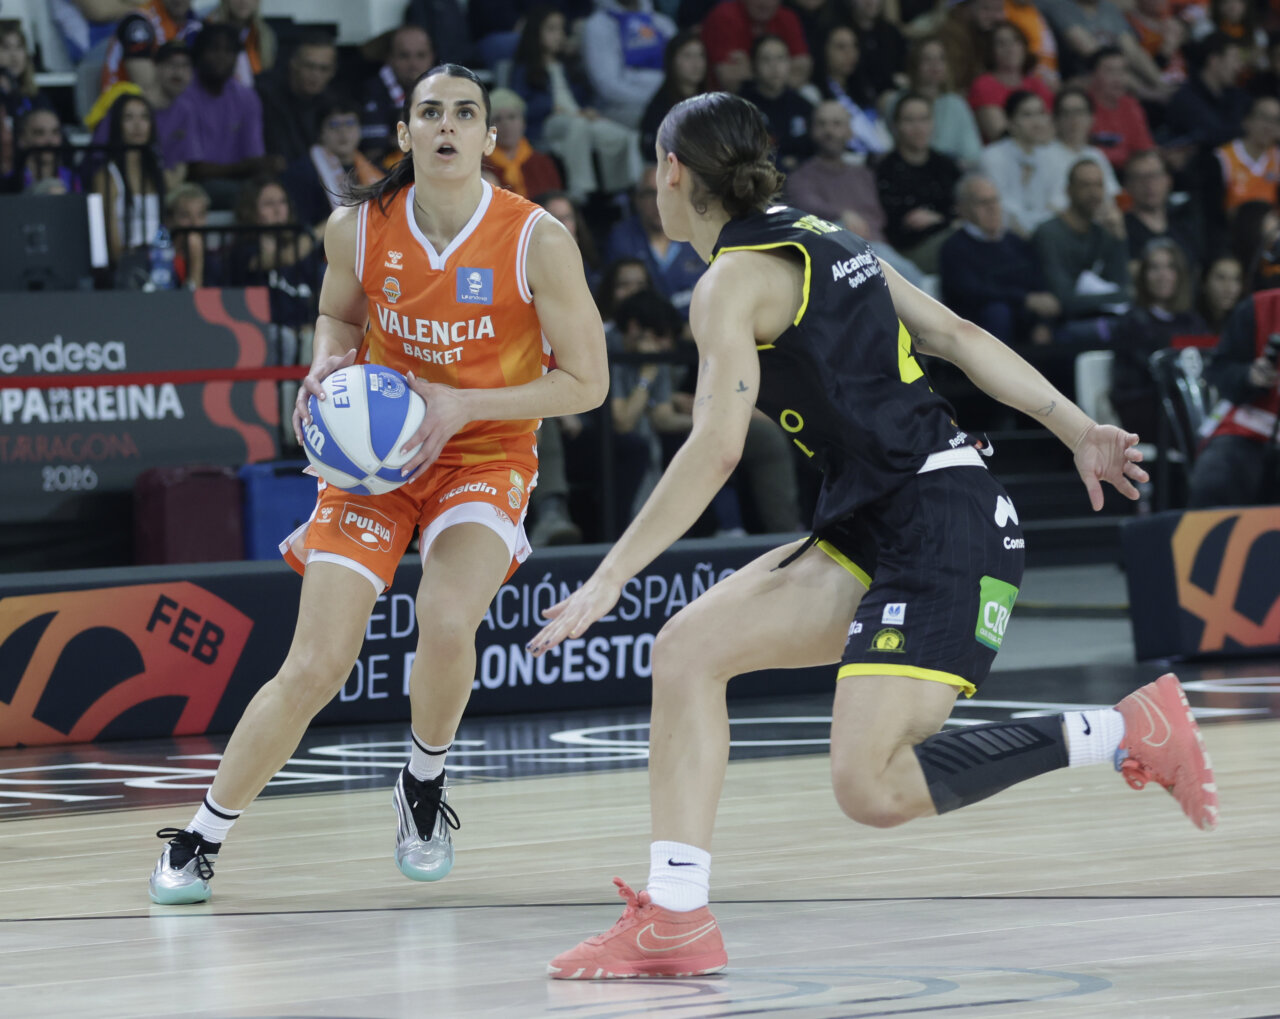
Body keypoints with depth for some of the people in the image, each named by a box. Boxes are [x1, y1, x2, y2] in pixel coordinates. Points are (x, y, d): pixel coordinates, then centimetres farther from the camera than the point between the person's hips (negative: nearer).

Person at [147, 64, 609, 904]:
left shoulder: (538, 242, -16)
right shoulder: (359, 228, -8)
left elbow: (587, 382, -10)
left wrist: (461, 403, -20)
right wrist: (330, 363, -10)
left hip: (485, 454, -1)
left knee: (446, 623, -30)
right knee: (318, 666, -10)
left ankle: (425, 784, 3)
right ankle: (201, 840, 7)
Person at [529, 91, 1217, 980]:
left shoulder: (735, 279, -9)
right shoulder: (815, 238, 18)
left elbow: (716, 449, -18)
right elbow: (959, 336, 16)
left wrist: (611, 577, -15)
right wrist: (1078, 431, 16)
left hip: (942, 523, -10)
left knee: (871, 789, -17)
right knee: (689, 647, 4)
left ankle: (1126, 731, -11)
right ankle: (675, 921, 1)